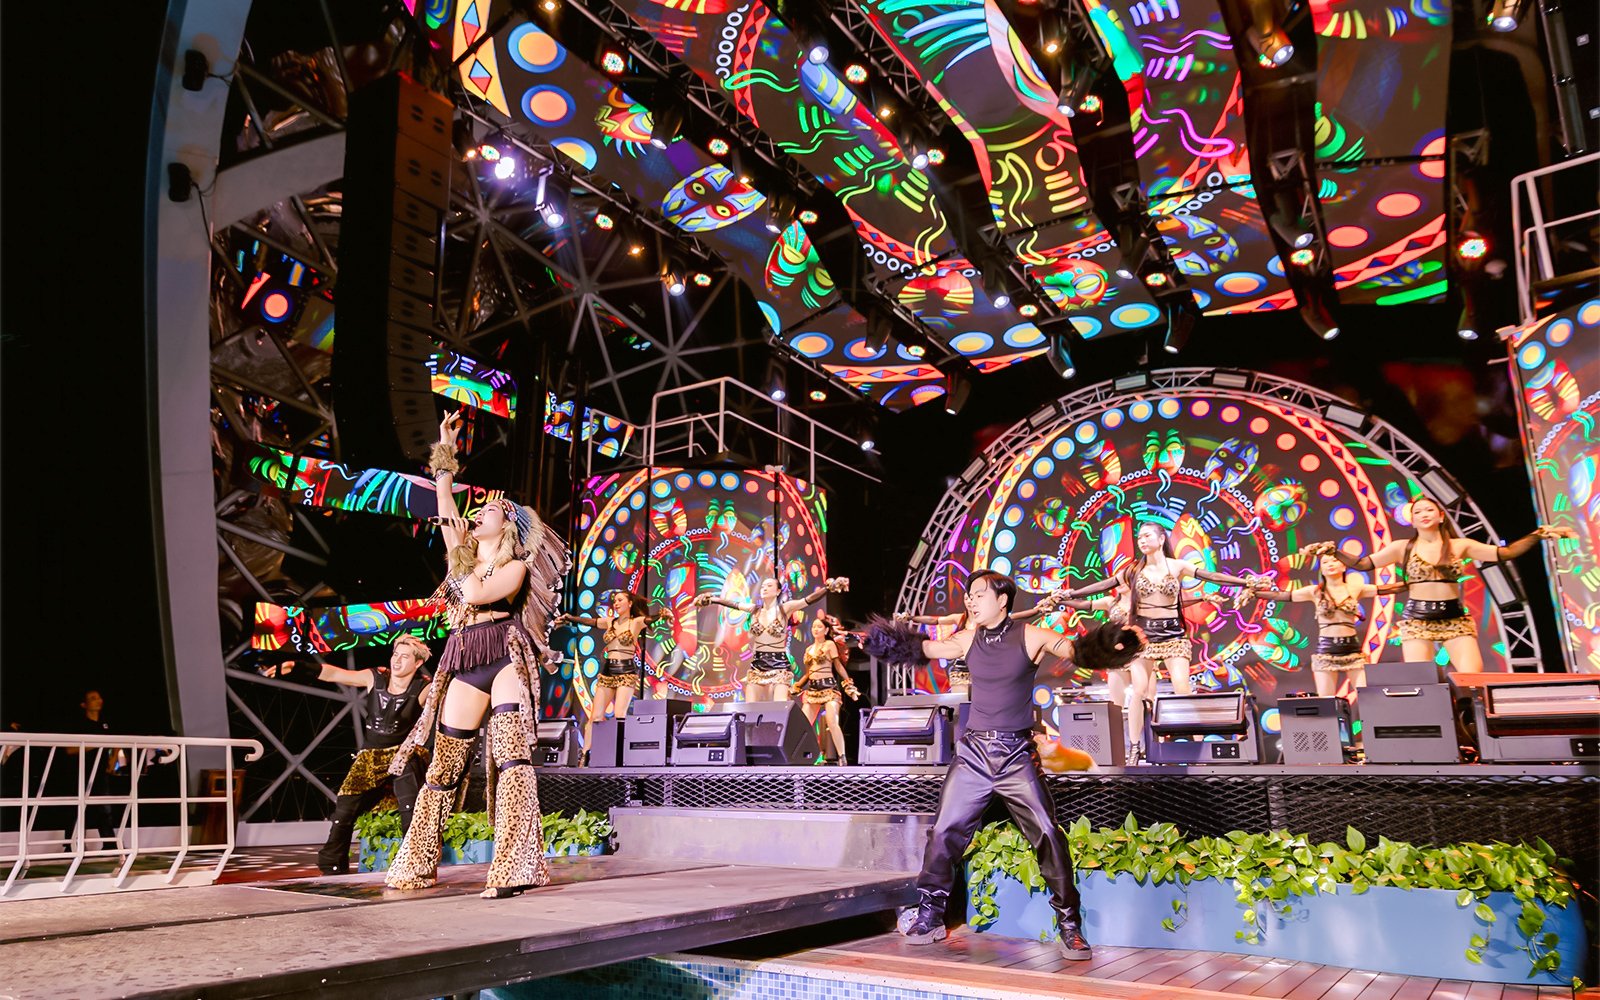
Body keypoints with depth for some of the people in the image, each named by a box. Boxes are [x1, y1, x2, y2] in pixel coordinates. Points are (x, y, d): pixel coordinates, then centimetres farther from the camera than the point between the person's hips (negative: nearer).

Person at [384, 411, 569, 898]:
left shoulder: (516, 565, 2)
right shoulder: (467, 556, 19)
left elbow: (476, 594, -14)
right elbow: (445, 503, 16)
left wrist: (459, 553, 3)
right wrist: (445, 449, 19)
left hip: (507, 658, -6)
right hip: (465, 666, 6)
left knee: (511, 752, -20)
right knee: (444, 763, 7)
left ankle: (515, 867, -25)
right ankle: (418, 865, 17)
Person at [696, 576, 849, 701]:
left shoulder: (785, 609, -5)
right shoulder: (755, 609, 8)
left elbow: (810, 599, -16)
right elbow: (731, 603, 17)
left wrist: (829, 587, -28)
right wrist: (710, 599, 24)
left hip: (779, 666, -4)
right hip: (756, 666, 4)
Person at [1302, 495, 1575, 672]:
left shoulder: (1460, 546, 9)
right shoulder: (1403, 547, 6)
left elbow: (1505, 552, 5)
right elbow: (1362, 564, 1)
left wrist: (1538, 534, -5)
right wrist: (1333, 551, -12)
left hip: (1456, 619, 1)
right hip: (1417, 620, -1)